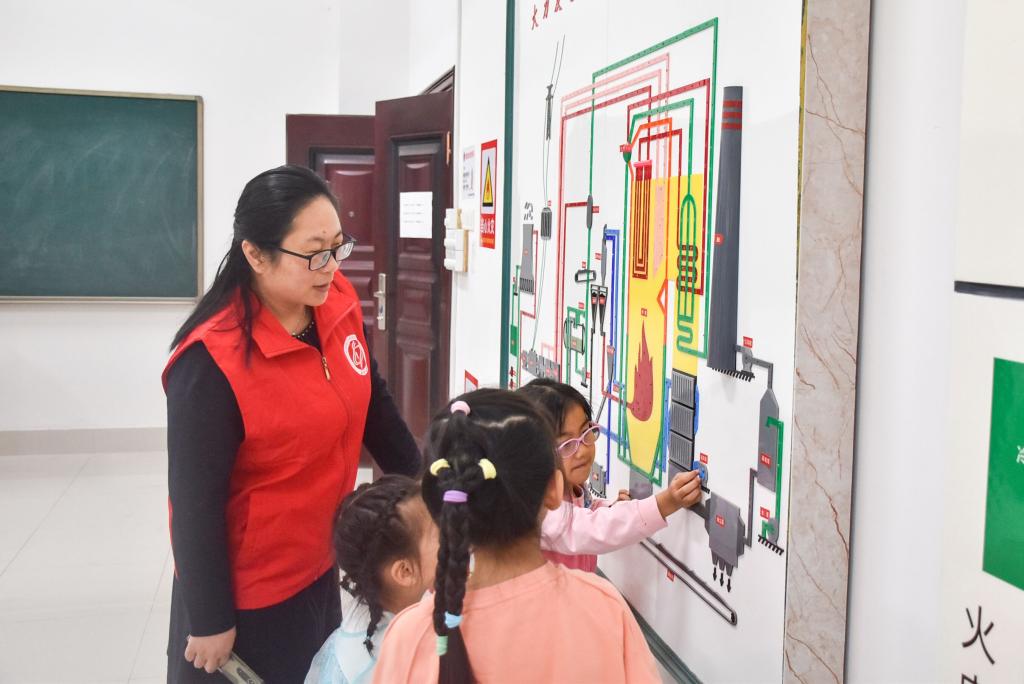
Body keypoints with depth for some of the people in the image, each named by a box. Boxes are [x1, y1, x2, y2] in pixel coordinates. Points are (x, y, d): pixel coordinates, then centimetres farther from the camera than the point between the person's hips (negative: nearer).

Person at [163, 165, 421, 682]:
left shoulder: (339, 305, -8)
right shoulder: (212, 362, -27)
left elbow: (373, 404, 7)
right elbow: (195, 503, -21)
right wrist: (209, 621, -14)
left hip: (320, 565, 7)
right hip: (246, 593, -7)